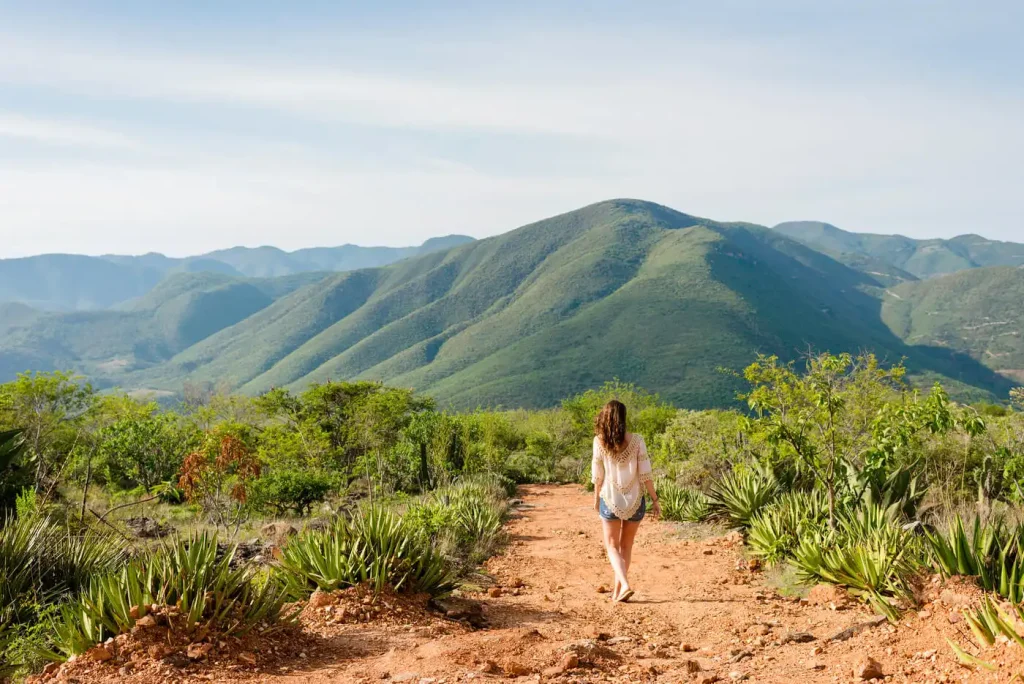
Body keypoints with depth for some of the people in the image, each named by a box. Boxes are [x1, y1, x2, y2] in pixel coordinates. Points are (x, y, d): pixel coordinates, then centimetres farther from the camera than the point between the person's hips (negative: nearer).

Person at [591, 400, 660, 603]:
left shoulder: (600, 441, -8)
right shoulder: (636, 441, -9)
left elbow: (598, 475, -2)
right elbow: (645, 474, -9)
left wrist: (596, 498, 12)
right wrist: (655, 499, 0)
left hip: (610, 500, -1)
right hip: (635, 500, 1)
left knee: (612, 546, 11)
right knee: (626, 546, 19)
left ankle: (625, 585, -11)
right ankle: (618, 591, 24)